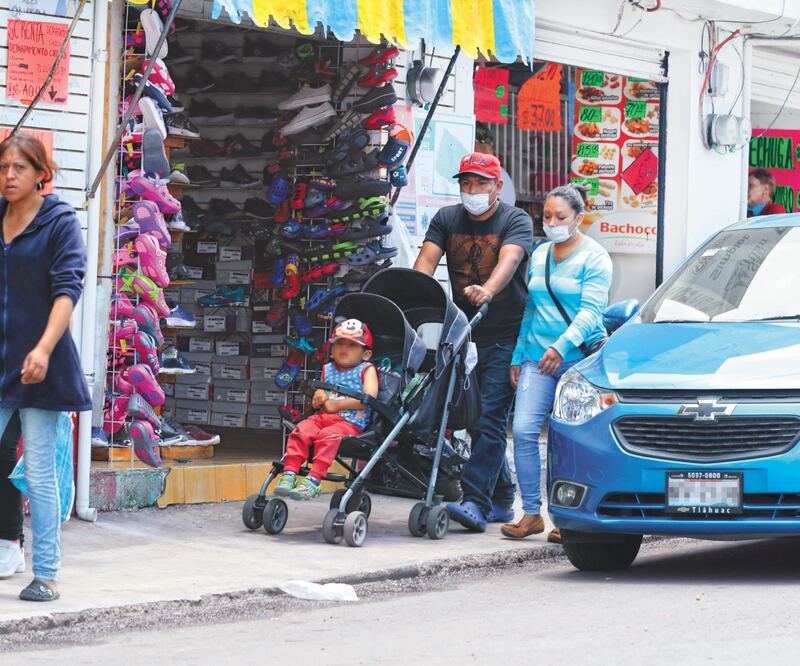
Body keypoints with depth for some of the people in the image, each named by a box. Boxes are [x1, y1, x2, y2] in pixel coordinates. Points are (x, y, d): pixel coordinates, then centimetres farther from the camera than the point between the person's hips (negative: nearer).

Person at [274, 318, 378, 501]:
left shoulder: (367, 370, 6)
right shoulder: (328, 370, 22)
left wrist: (337, 405, -11)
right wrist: (318, 395, 3)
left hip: (351, 422, -5)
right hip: (322, 417, 5)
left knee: (327, 436, -35)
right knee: (301, 431, -24)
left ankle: (314, 479, -40)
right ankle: (289, 473, -28)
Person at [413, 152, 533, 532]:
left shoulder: (515, 221, -5)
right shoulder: (446, 220, 9)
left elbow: (509, 259, -24)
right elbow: (426, 260, -4)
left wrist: (488, 290, -45)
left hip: (504, 336, -6)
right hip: (465, 334, 6)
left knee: (490, 418, -13)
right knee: (476, 420, 10)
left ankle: (476, 503, -20)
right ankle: (501, 501, 20)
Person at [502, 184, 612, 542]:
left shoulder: (594, 257, -3)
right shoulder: (539, 255, 16)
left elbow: (590, 310, -13)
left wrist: (562, 346, -25)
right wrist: (518, 356, 17)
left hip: (579, 358, -5)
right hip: (537, 357, 5)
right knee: (523, 430, -8)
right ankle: (531, 513, -2)